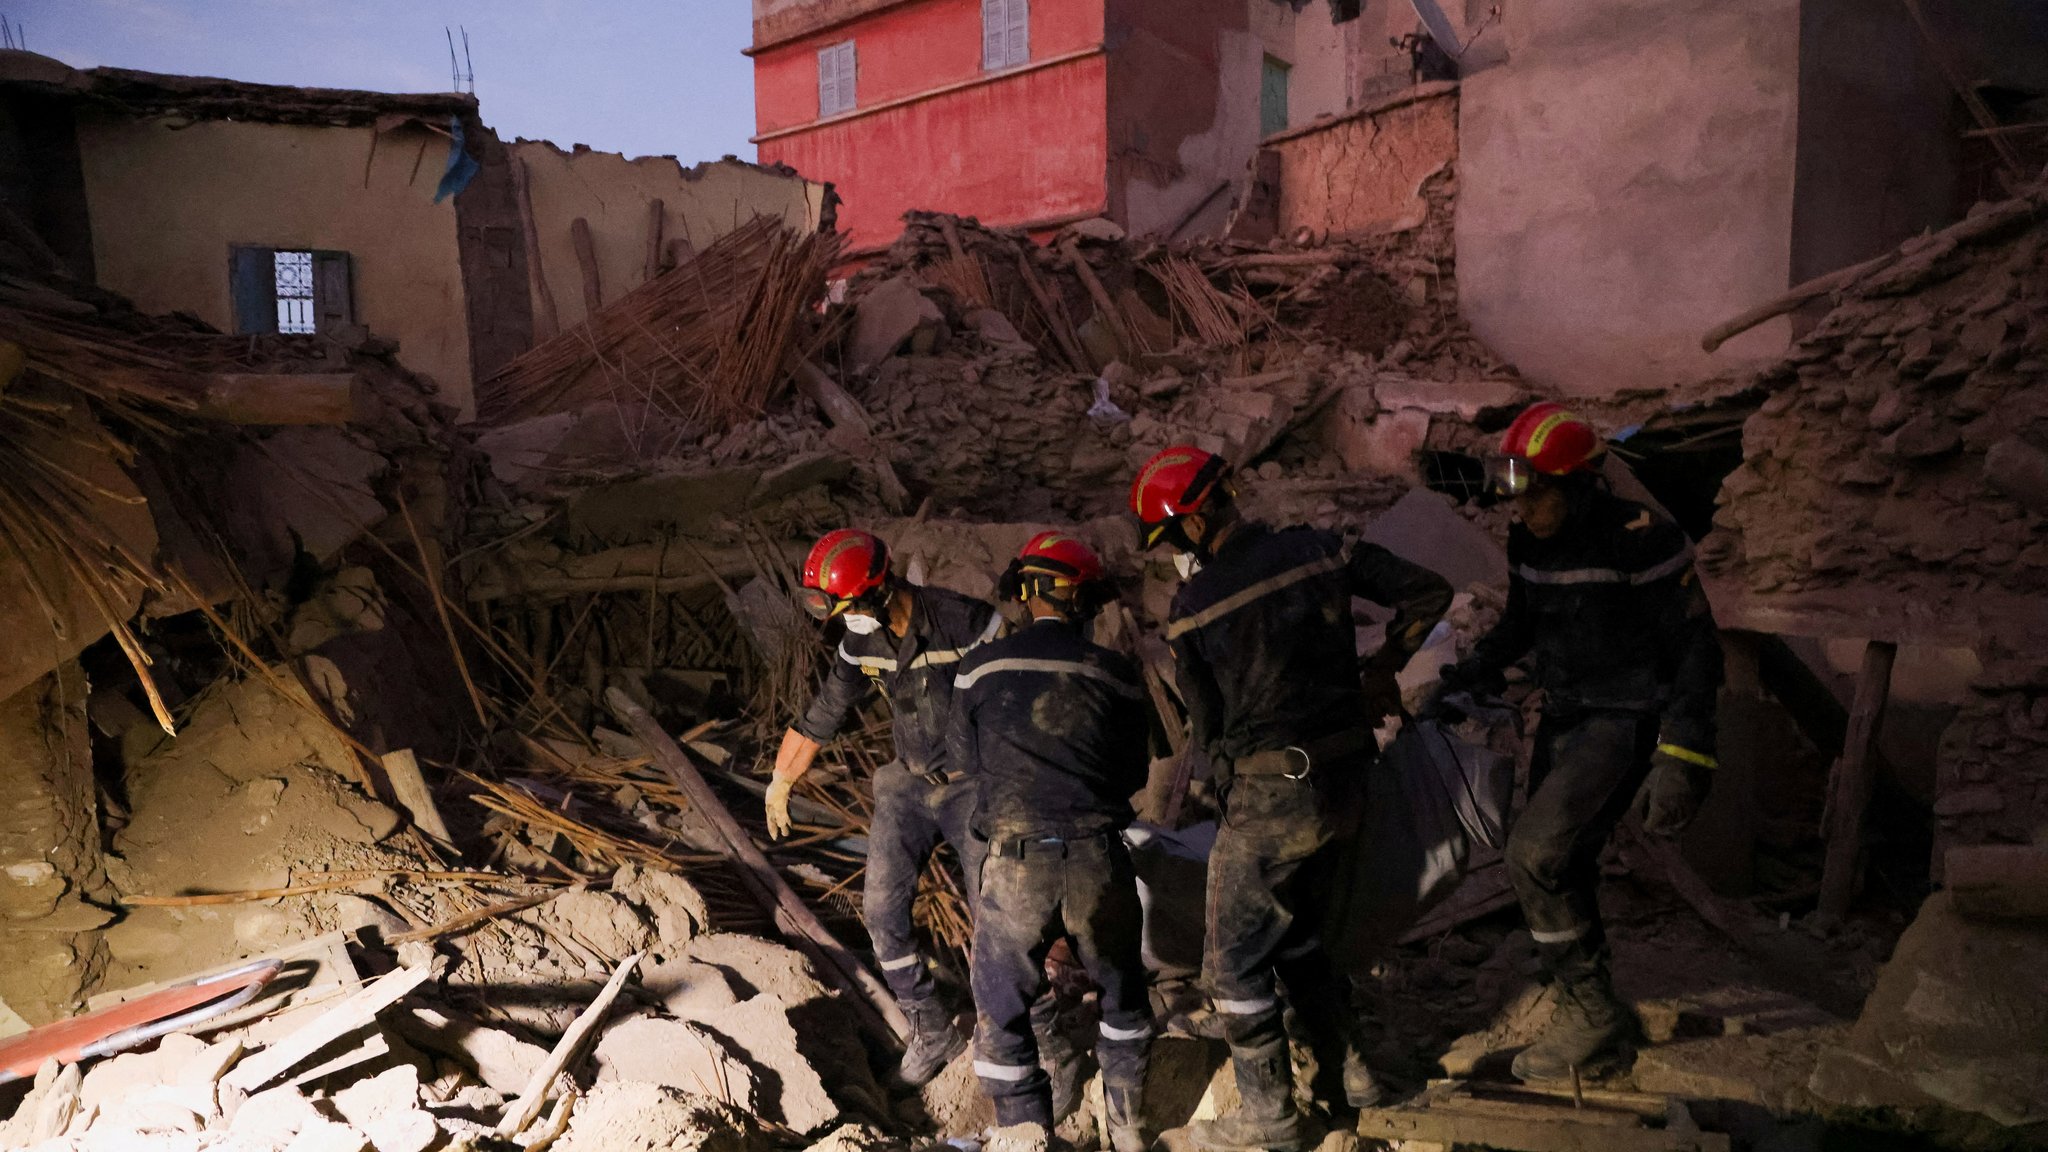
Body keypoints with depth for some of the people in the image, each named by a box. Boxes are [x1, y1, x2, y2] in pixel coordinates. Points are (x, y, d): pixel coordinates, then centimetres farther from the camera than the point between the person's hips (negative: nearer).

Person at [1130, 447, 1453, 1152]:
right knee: (1290, 925, 27)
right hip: (1345, 782, 7)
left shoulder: (1191, 611, -13)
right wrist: (1382, 670, 13)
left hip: (1269, 796, -6)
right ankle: (1349, 1073, 37)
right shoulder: (1318, 552, -2)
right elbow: (1428, 593, 3)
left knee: (1234, 962, 12)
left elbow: (1209, 729, -3)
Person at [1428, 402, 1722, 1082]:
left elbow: (1695, 649, -16)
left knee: (1535, 855, -17)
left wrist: (1681, 761, -20)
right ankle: (1584, 1004, 31)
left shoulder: (1641, 539, -20)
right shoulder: (1527, 542, 1)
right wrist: (1467, 678, 9)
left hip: (1624, 721, -7)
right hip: (1563, 717, 8)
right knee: (1564, 866, 13)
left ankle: (1592, 1010, 1)